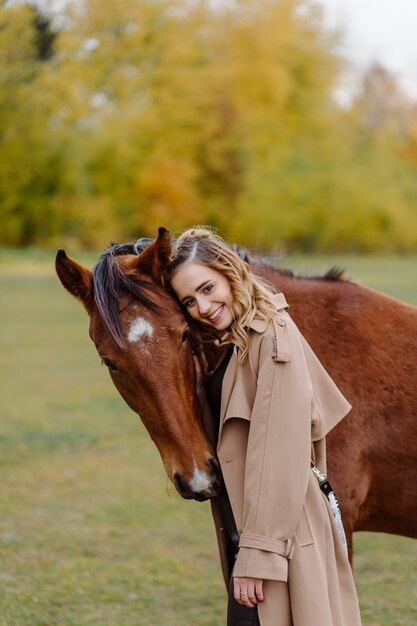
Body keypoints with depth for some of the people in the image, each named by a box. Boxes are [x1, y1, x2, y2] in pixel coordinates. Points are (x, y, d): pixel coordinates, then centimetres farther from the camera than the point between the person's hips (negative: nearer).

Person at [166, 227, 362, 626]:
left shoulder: (273, 338, -16)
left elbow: (281, 456, -20)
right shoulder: (219, 345, 13)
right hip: (240, 528, 9)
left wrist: (256, 557, -20)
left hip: (278, 533, -9)